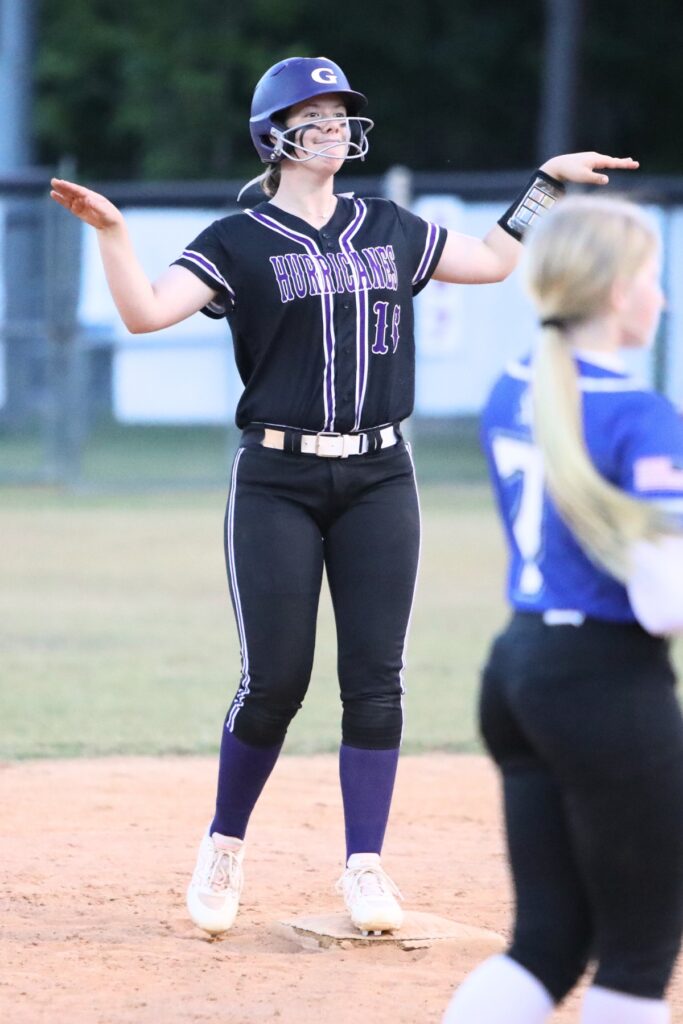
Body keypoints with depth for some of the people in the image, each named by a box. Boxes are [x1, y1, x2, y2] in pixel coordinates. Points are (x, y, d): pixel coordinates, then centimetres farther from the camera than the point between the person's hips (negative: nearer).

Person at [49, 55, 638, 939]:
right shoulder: (239, 243, 0)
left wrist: (548, 182, 22)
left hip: (379, 480, 3)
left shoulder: (390, 230, 13)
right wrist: (111, 232, -27)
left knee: (375, 677, -1)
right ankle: (224, 848, 16)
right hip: (277, 481, -3)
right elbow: (146, 311, -14)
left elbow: (494, 261, 25)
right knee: (275, 682, -5)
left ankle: (364, 866, 6)